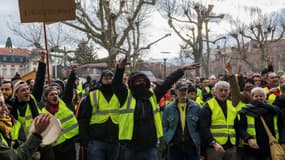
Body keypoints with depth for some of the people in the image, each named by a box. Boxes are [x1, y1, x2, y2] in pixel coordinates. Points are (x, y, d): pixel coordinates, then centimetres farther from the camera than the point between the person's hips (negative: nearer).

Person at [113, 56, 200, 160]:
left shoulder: (153, 95, 9)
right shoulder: (127, 96, -1)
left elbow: (167, 82, 12)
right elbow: (116, 84, -15)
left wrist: (182, 70, 12)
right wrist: (120, 68, -32)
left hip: (150, 147, 3)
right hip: (130, 147, -3)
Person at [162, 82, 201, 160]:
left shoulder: (195, 107, 2)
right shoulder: (168, 108, 2)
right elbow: (164, 126, 8)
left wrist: (199, 142, -1)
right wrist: (167, 140, -2)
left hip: (192, 145, 0)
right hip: (174, 146, 0)